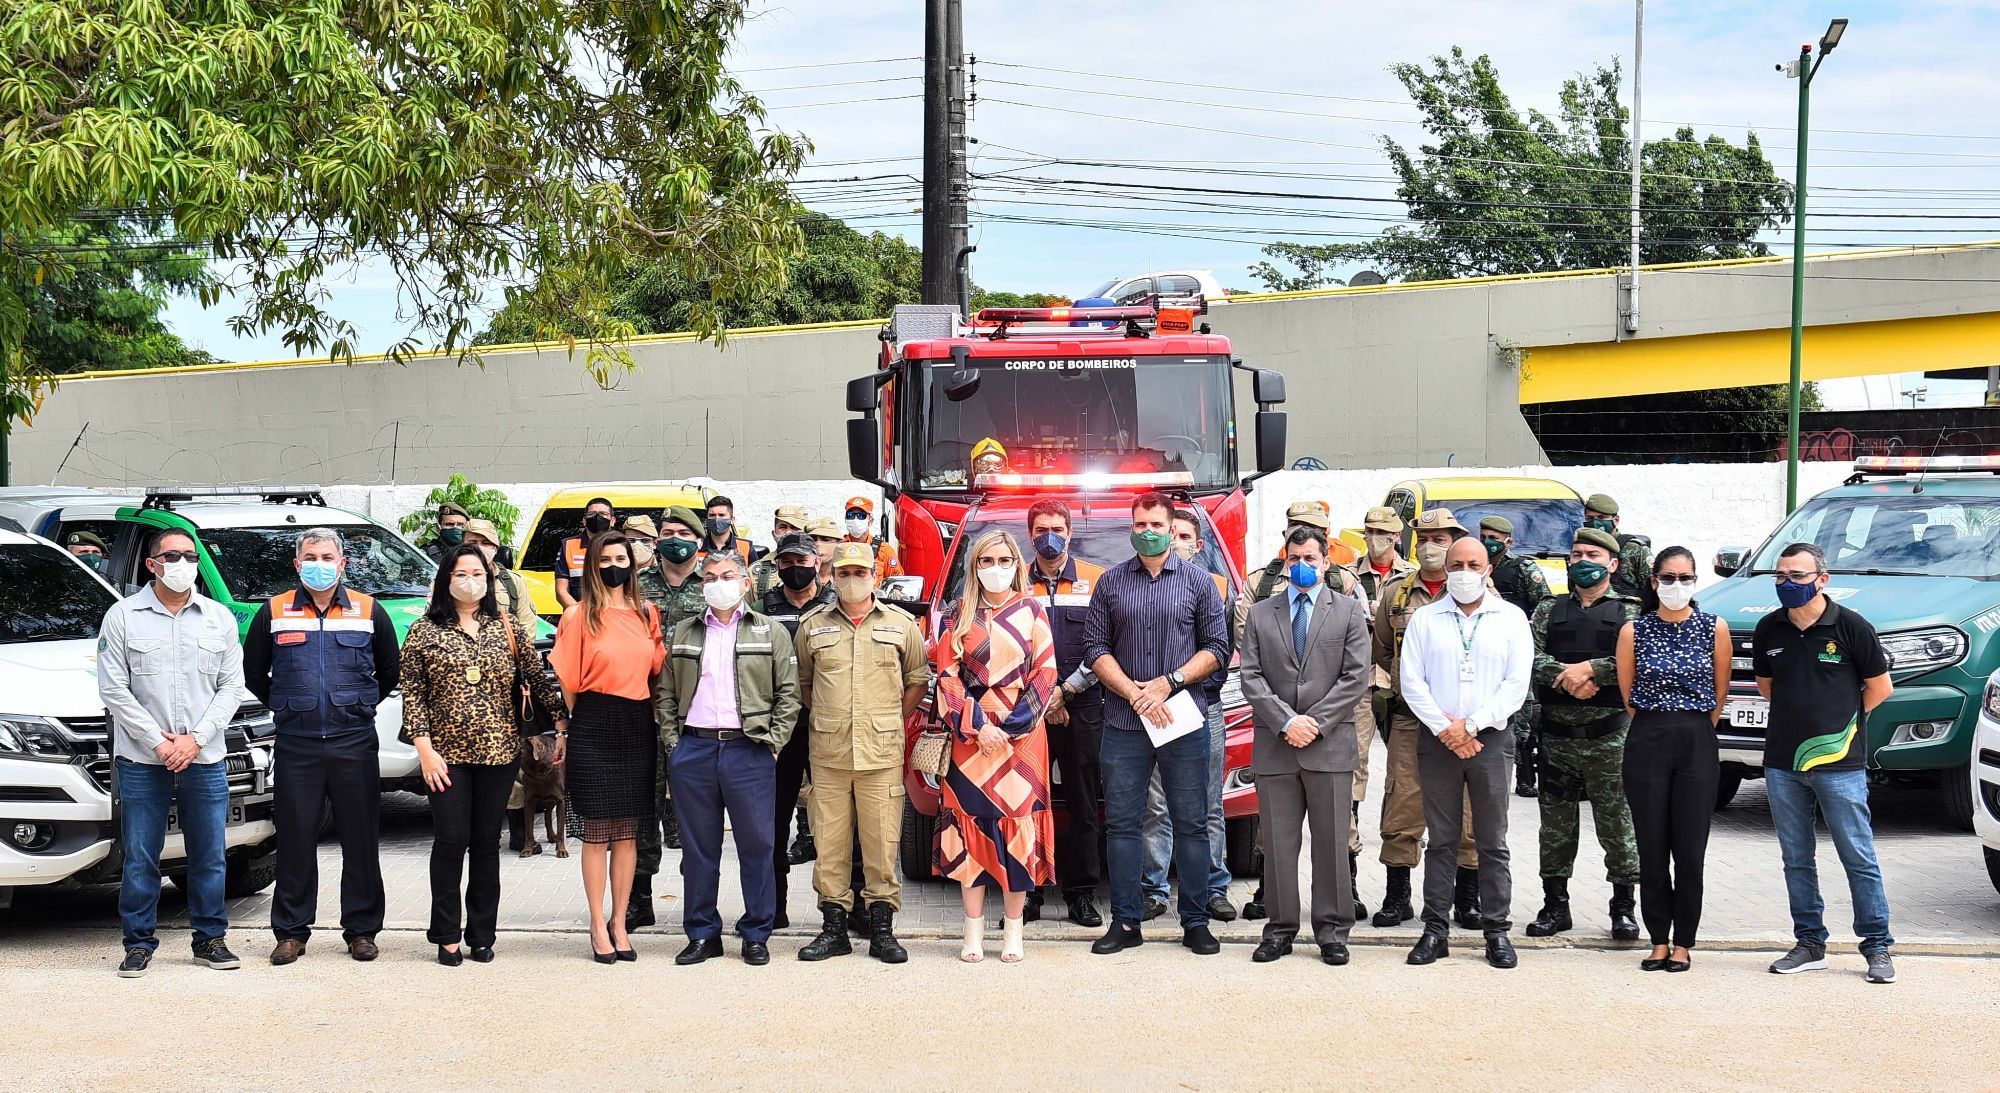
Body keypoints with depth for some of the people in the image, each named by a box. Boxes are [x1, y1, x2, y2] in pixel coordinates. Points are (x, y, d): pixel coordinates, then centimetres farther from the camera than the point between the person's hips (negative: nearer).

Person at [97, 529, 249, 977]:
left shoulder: (220, 618, 9)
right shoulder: (123, 616, 1)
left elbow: (231, 686, 6)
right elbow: (114, 690, -3)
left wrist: (195, 738, -7)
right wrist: (158, 742, -10)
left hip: (205, 761, 2)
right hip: (141, 761, -2)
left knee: (210, 856, 6)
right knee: (140, 858, 1)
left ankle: (211, 939, 16)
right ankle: (139, 943, 11)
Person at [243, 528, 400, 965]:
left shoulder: (369, 611, 6)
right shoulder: (274, 613, 5)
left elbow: (390, 670, 17)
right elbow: (253, 672, 16)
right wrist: (284, 705, 10)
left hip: (354, 743, 0)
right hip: (295, 744, 0)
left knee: (361, 839, 2)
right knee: (295, 841, 2)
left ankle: (361, 929, 11)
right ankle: (291, 932, 10)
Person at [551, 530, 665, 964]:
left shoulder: (647, 613, 11)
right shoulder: (578, 615, -1)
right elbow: (568, 680, 1)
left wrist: (655, 719, 6)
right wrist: (567, 730, 2)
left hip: (638, 727, 4)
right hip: (594, 727, -4)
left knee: (628, 831, 6)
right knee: (597, 831, -1)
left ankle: (619, 923, 14)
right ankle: (598, 926, 6)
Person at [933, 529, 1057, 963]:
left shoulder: (1031, 611, 6)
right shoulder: (960, 616, 8)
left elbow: (1044, 674, 1)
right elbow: (947, 676, 3)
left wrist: (1012, 726, -8)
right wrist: (977, 725, -9)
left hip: (1021, 736, -1)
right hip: (970, 736, 1)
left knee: (1019, 825, -3)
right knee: (971, 825, -2)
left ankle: (1013, 931, 4)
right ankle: (974, 930, 3)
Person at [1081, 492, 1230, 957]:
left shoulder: (1198, 582, 6)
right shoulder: (1111, 582, 9)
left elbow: (1216, 647, 3)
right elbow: (1095, 647, 5)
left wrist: (1168, 683, -9)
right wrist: (1134, 693, -8)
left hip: (1184, 721, -1)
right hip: (1123, 723, 1)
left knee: (1191, 825, 1)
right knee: (1121, 823, 2)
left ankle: (1195, 923, 8)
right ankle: (1125, 922, 9)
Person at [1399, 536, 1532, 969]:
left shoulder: (1511, 619, 6)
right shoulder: (1425, 619, 9)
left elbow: (1517, 684, -1)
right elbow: (1411, 681, 2)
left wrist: (1471, 726, -10)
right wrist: (1445, 728, -9)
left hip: (1488, 738, -1)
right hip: (1436, 739, 1)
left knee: (1492, 842, 1)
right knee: (1441, 840, 4)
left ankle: (1497, 931, 5)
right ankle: (1435, 929, 7)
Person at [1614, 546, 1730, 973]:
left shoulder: (1715, 628, 3)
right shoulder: (1634, 631, 3)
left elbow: (1719, 694, 10)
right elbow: (1628, 695, 9)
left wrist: (1694, 731, 11)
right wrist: (1657, 730, 9)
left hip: (1697, 746, 0)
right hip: (1646, 744, 0)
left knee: (1690, 851, 0)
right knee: (1652, 850, 2)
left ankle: (1683, 943, 8)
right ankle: (1659, 941, 12)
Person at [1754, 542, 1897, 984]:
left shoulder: (1851, 626, -6)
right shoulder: (1769, 629, 6)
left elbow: (1880, 686, 3)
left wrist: (1841, 719, 7)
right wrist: (1798, 716, 11)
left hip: (1839, 764, -4)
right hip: (1782, 764, 4)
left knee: (1859, 858, -1)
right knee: (1796, 860, 9)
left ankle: (1877, 947, 6)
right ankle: (1810, 943, 19)